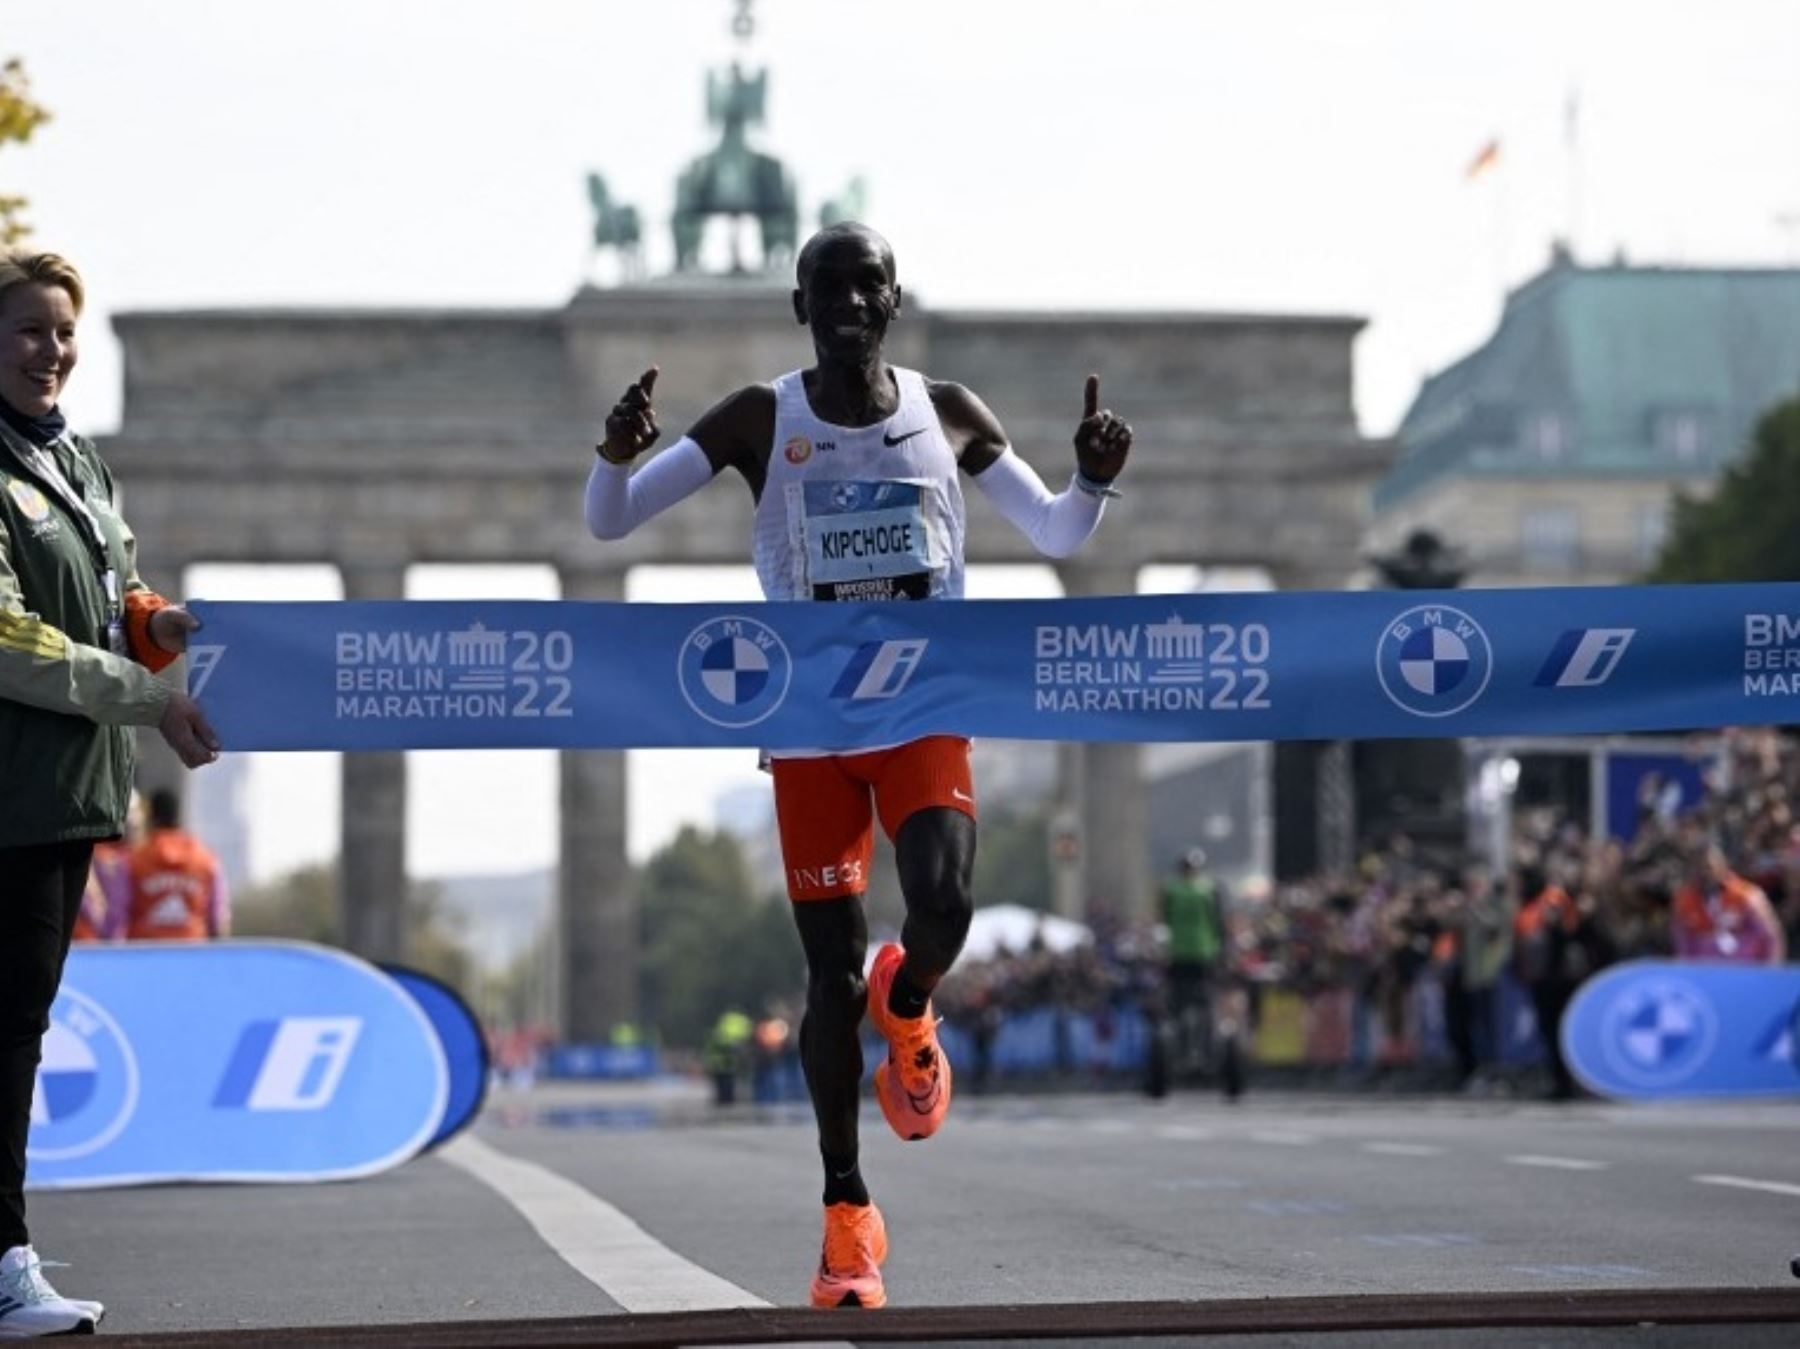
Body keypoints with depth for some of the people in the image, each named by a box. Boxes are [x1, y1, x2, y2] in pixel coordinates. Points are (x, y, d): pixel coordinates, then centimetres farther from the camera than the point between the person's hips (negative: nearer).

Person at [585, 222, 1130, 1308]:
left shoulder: (947, 414, 3)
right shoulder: (760, 423, -2)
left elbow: (1058, 536, 11)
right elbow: (608, 523, -4)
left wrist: (1097, 479, -11)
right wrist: (617, 453, -25)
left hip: (928, 712, 1)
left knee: (944, 900, -26)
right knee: (833, 975, -3)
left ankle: (908, 1006, 12)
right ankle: (848, 1211, 12)